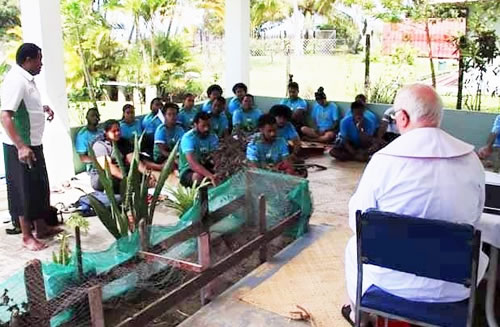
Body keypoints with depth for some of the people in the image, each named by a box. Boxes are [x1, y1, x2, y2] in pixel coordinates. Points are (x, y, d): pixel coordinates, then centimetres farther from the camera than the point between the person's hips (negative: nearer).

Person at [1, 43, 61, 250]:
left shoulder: (27, 79, 9)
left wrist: (43, 108, 9)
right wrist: (21, 147, -34)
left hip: (33, 144, 10)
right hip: (21, 147, -10)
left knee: (39, 188, 17)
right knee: (25, 191, 1)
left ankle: (41, 228, 31)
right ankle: (27, 237, 13)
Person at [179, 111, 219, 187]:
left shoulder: (213, 137, -2)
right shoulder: (188, 138, -20)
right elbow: (193, 164, -34)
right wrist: (211, 176, -48)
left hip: (206, 169, 5)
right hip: (188, 171, -5)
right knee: (198, 176, -37)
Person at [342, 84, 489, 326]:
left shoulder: (384, 161, -18)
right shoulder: (471, 159, -8)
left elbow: (357, 221, -8)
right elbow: (474, 219, 6)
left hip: (394, 280, -2)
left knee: (355, 245, 30)